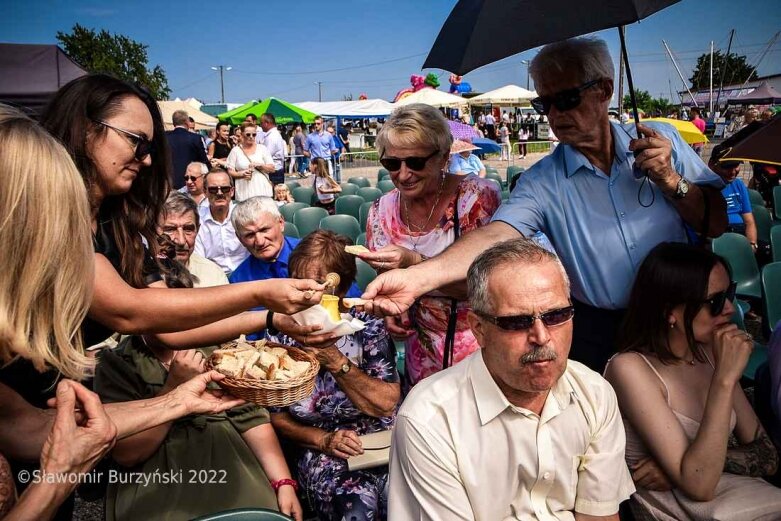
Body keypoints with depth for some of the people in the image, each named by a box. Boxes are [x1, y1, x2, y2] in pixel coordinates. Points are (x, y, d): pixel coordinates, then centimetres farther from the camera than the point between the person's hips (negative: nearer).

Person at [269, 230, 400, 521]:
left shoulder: (366, 324, -3)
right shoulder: (281, 335, 0)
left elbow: (386, 404, -8)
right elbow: (276, 417, 7)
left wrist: (336, 361, -17)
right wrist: (323, 440, -8)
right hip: (323, 451, 0)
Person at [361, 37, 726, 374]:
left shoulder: (664, 142, -4)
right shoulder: (542, 182, -10)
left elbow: (717, 225, -1)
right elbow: (495, 237, -27)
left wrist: (669, 180, -18)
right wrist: (417, 278, -43)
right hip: (596, 331, -2)